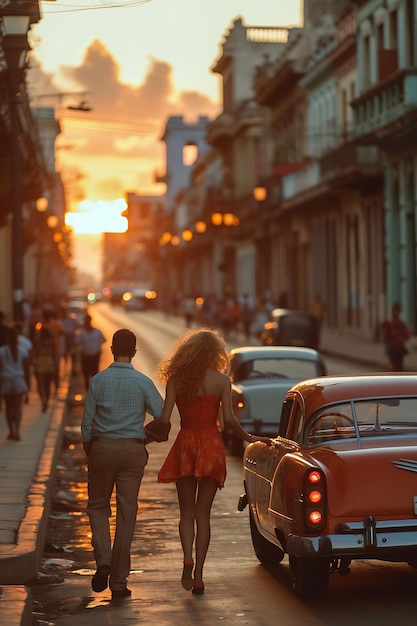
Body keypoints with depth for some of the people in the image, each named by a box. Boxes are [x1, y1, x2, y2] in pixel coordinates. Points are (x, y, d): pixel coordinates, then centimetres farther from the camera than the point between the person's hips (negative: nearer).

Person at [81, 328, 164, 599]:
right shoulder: (143, 382, -5)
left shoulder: (99, 380, -4)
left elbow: (87, 422, -1)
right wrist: (147, 436, 14)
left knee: (98, 506, 16)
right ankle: (119, 582, 8)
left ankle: (103, 560, -7)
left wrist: (89, 450, 12)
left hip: (102, 447, 0)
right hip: (133, 450, 0)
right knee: (126, 513, 5)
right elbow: (162, 416, -5)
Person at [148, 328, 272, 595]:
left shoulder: (176, 380, 0)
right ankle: (198, 575, 4)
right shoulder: (222, 380, -2)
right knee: (203, 514, 7)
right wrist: (249, 438, 6)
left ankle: (188, 559, -14)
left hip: (185, 444, 0)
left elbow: (164, 418, -7)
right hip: (212, 445, 0)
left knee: (187, 512, 11)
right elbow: (229, 419, -9)